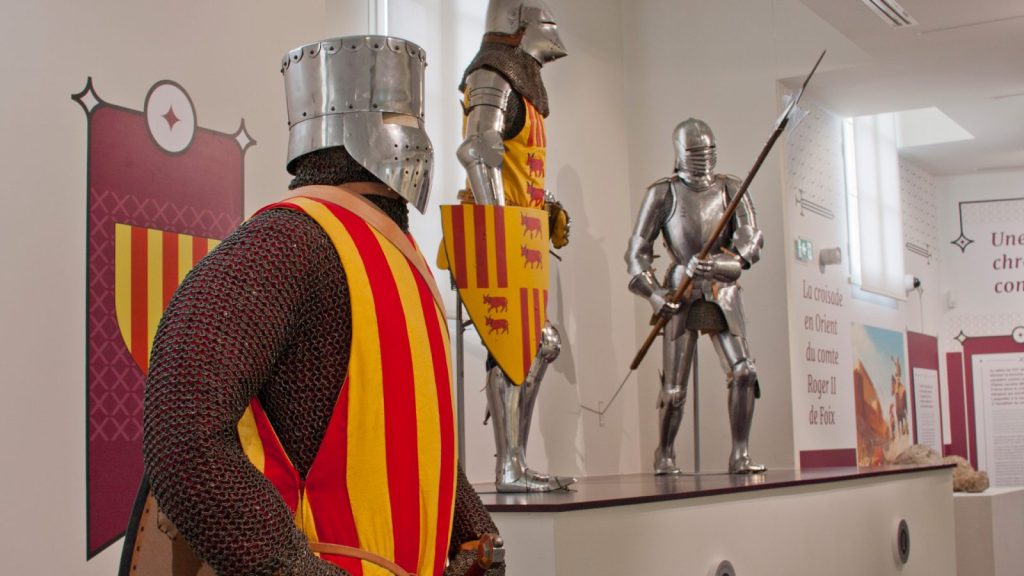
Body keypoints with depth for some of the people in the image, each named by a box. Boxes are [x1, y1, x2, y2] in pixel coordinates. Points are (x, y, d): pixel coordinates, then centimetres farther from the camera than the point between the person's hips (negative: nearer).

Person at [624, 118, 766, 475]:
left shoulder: (730, 189, 8)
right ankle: (664, 455, 21)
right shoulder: (663, 194, 3)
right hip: (682, 297, -2)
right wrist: (654, 293, -14)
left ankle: (740, 456, -7)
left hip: (723, 295, 2)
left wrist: (718, 262, -23)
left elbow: (751, 241, -4)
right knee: (674, 389, 0)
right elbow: (637, 252, 1)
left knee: (744, 372, -15)